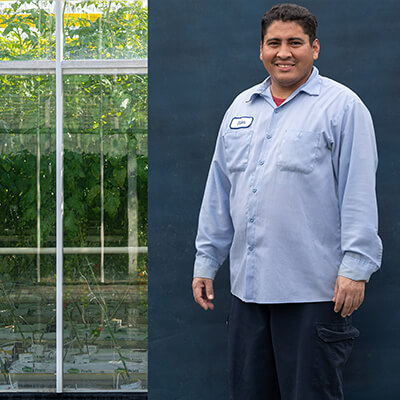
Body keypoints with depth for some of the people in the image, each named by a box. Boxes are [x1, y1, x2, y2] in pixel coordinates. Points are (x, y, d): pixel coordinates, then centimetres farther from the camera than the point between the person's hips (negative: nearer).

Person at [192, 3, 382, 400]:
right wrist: (206, 261, 17)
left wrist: (355, 266, -14)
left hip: (312, 291, -6)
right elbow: (218, 191, 19)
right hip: (247, 286, 6)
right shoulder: (241, 107, 15)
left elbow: (359, 194, -8)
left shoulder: (341, 106, -3)